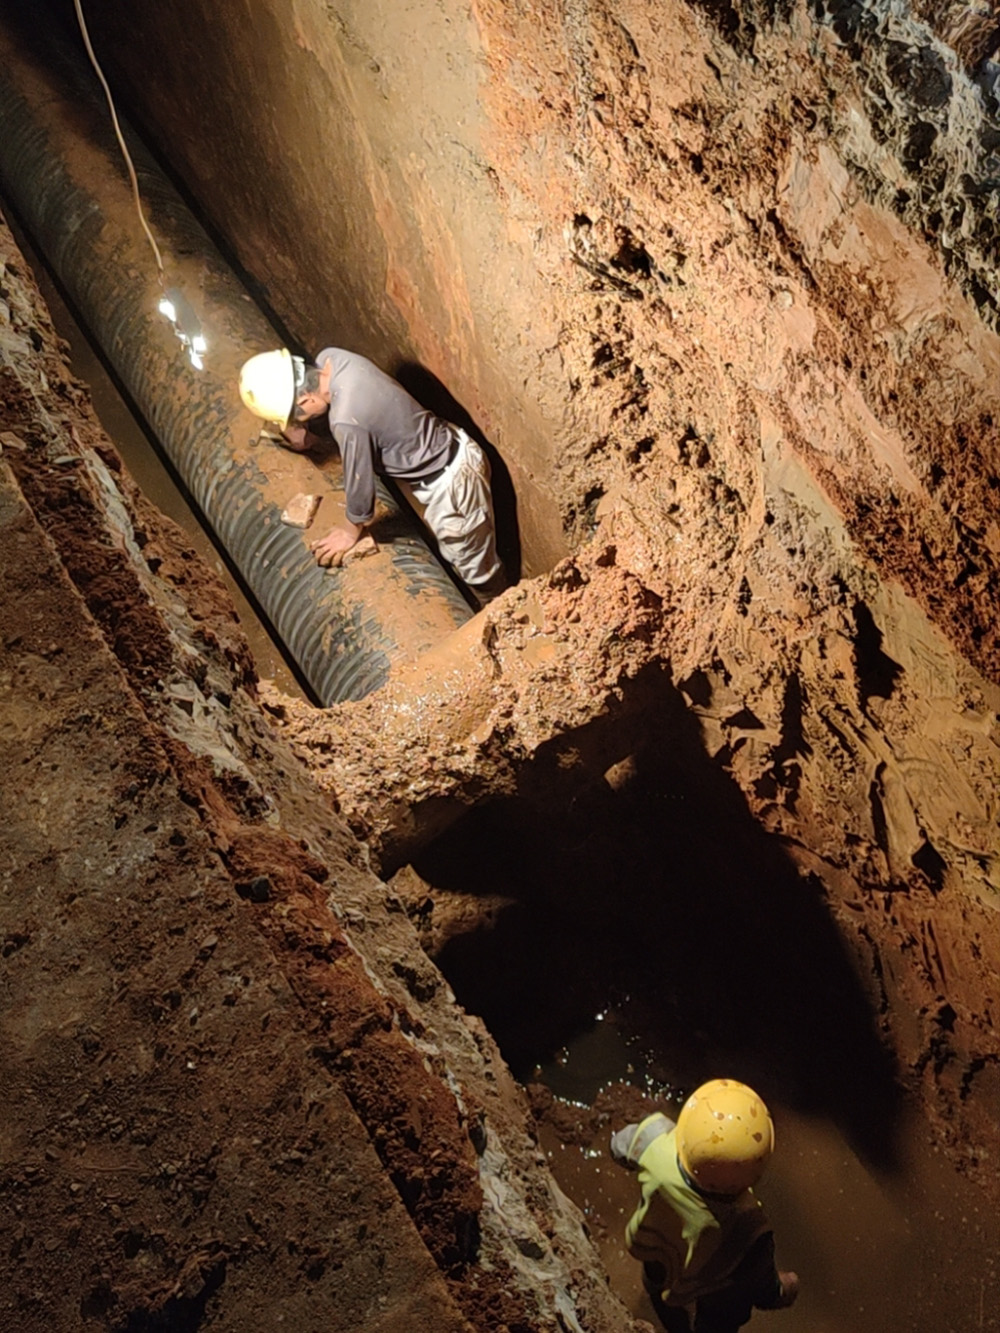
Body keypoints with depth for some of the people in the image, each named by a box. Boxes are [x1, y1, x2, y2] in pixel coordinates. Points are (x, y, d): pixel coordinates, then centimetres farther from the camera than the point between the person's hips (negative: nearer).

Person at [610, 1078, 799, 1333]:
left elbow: (620, 1146, -13)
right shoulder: (746, 1235, -47)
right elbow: (764, 1294, -22)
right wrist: (787, 1289, 1)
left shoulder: (655, 1140, -42)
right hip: (711, 1306, -2)